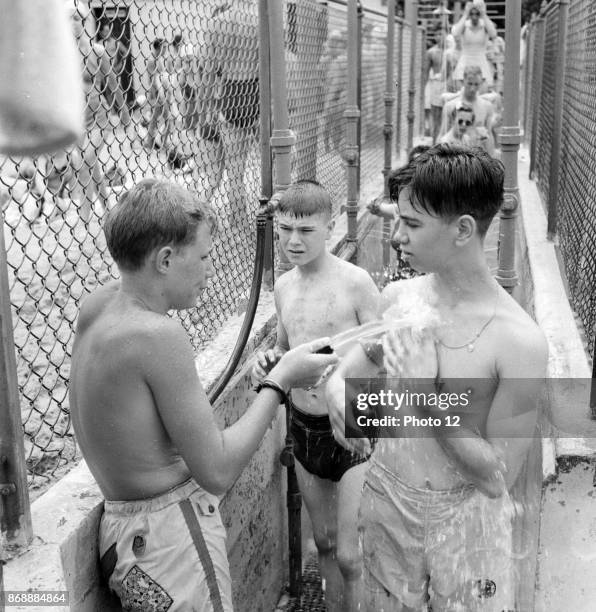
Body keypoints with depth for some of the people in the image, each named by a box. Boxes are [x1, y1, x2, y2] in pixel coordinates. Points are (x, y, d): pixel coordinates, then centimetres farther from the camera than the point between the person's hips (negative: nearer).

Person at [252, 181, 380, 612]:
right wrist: (270, 362, -3)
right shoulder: (283, 286, 5)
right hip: (304, 426, 6)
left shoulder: (355, 283, -15)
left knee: (351, 556, -3)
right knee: (325, 543, 19)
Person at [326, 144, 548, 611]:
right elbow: (346, 375, 7)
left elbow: (498, 477, -17)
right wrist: (340, 398, -16)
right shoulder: (397, 297, -6)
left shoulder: (519, 341, -22)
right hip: (384, 502, 5)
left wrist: (428, 397, -26)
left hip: (464, 522, -4)